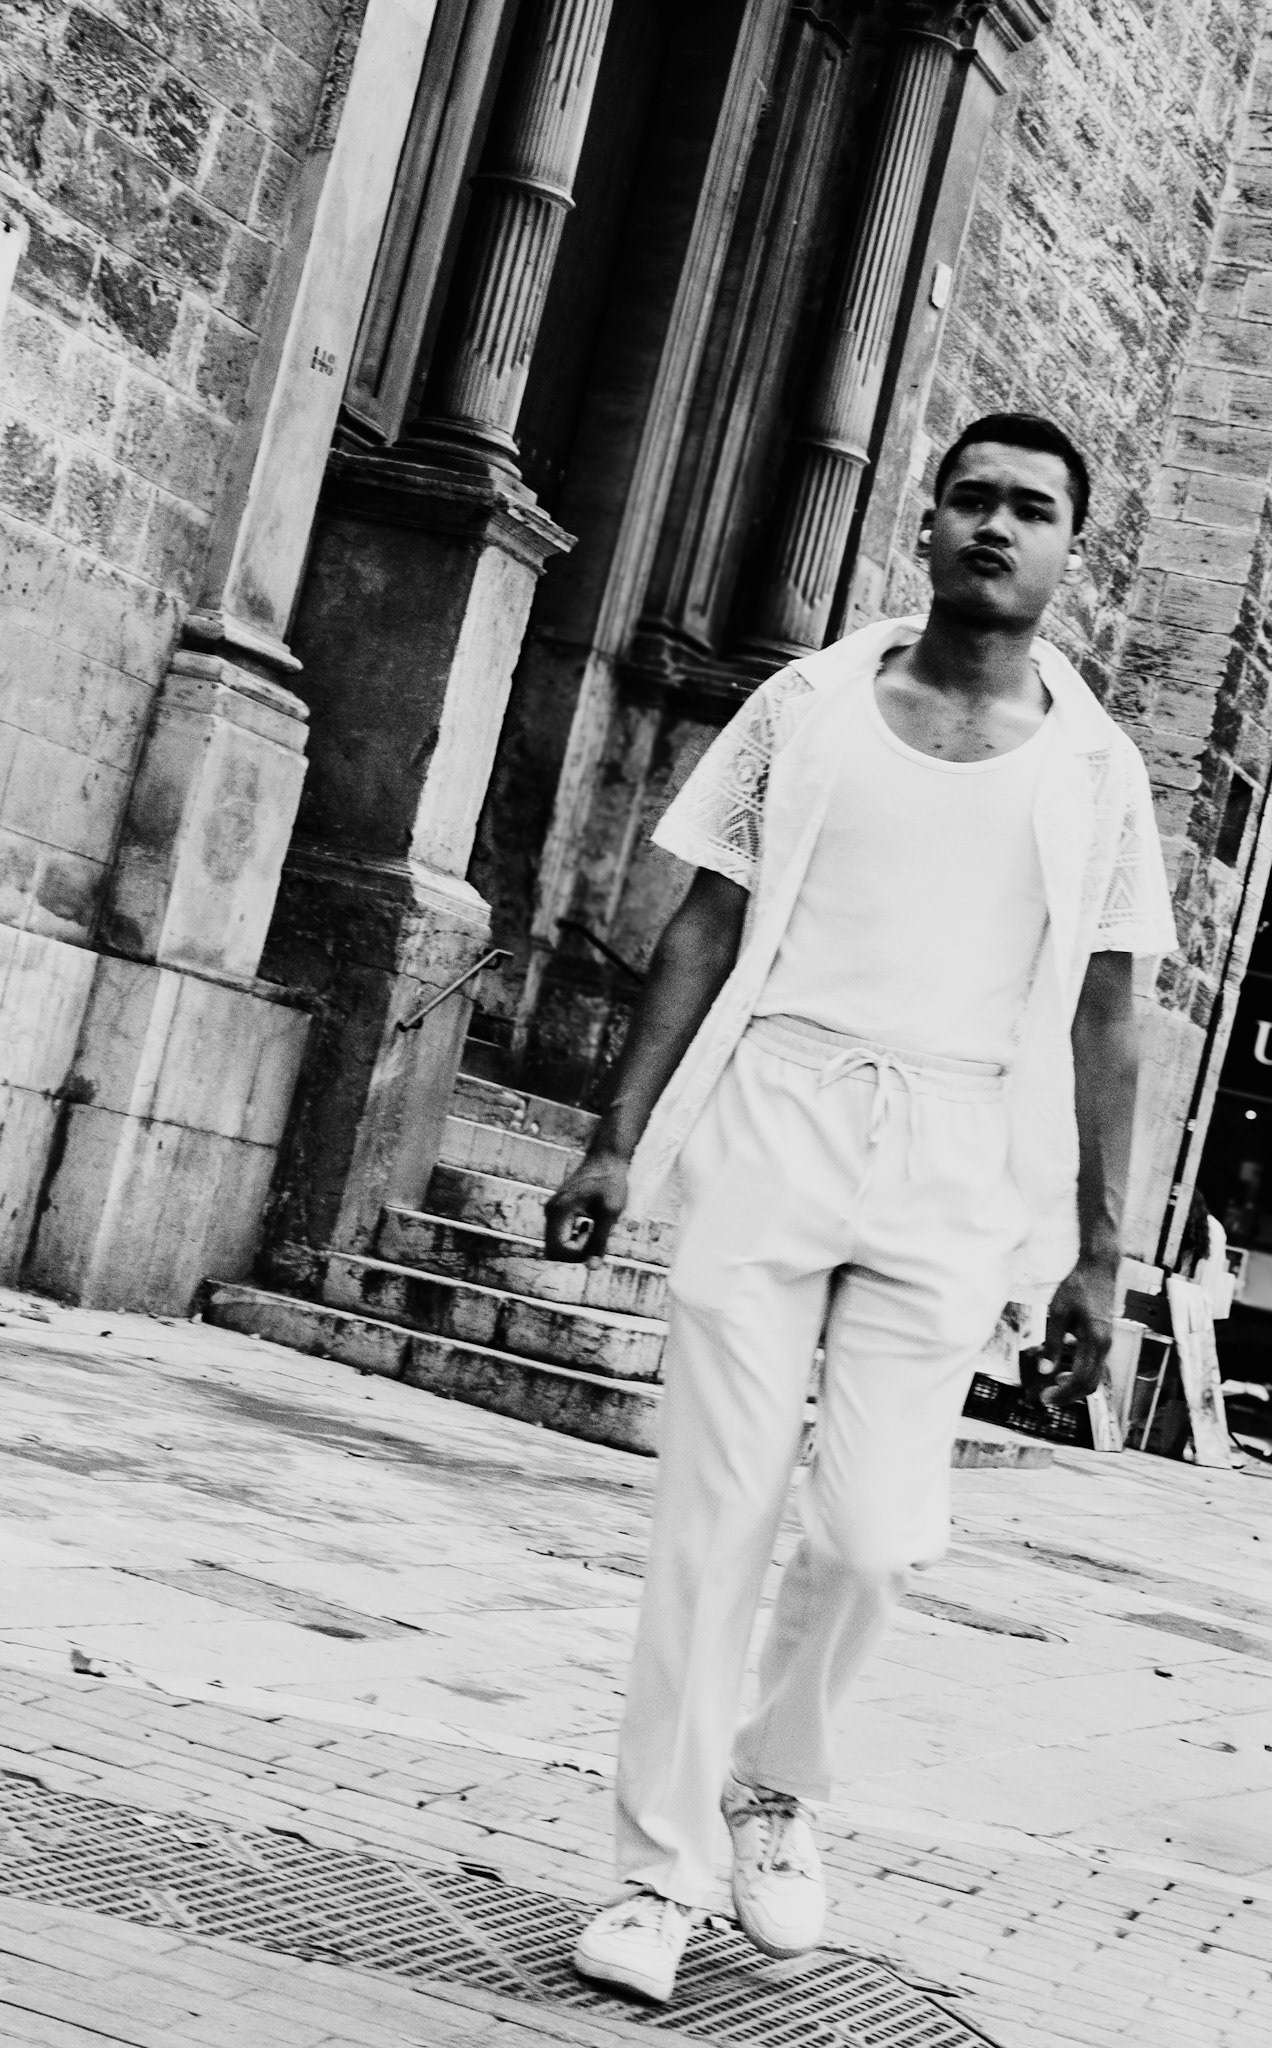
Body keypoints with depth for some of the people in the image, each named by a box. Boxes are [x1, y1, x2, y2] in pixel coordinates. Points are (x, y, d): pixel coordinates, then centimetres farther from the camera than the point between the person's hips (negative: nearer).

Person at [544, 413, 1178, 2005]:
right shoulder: (810, 706, 8)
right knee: (716, 1512, -2)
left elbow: (1101, 1024, 11)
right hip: (772, 1117, 0)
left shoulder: (1095, 771, 9)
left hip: (952, 1172, 0)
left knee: (873, 1532, -5)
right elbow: (706, 931, 8)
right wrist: (621, 1139, 1)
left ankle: (780, 1787, 23)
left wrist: (1096, 1249, 7)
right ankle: (661, 1869, 10)